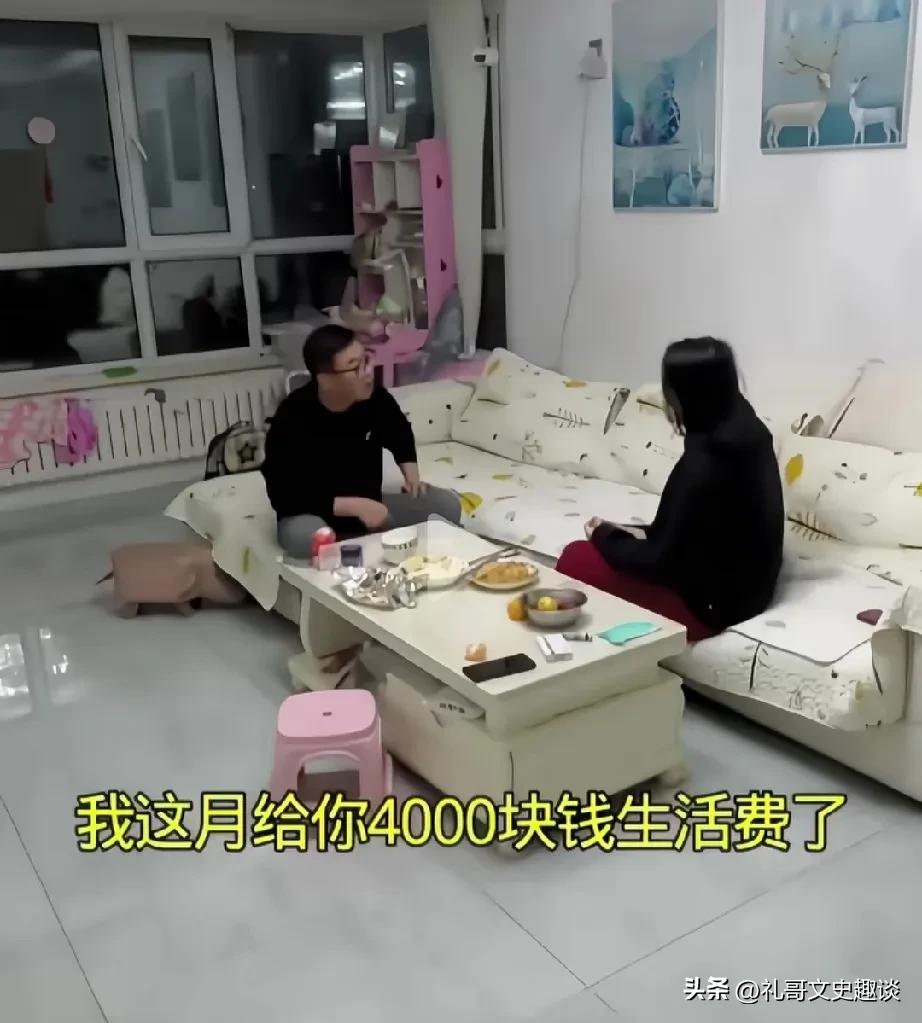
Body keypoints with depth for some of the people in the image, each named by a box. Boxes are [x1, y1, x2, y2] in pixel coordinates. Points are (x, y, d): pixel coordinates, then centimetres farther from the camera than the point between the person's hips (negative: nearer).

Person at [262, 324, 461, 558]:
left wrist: (411, 472, -3)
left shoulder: (375, 398, -10)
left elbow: (400, 434, 16)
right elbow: (284, 498, -25)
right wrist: (354, 506, -29)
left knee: (447, 504, -11)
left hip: (369, 507, 5)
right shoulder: (291, 419, -25)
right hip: (310, 515, -4)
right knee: (303, 536, -40)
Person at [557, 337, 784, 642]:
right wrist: (645, 533, 6)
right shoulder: (745, 434, 0)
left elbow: (660, 560, -21)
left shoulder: (704, 464, -28)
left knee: (576, 559, -2)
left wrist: (603, 536, -5)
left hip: (708, 604, -9)